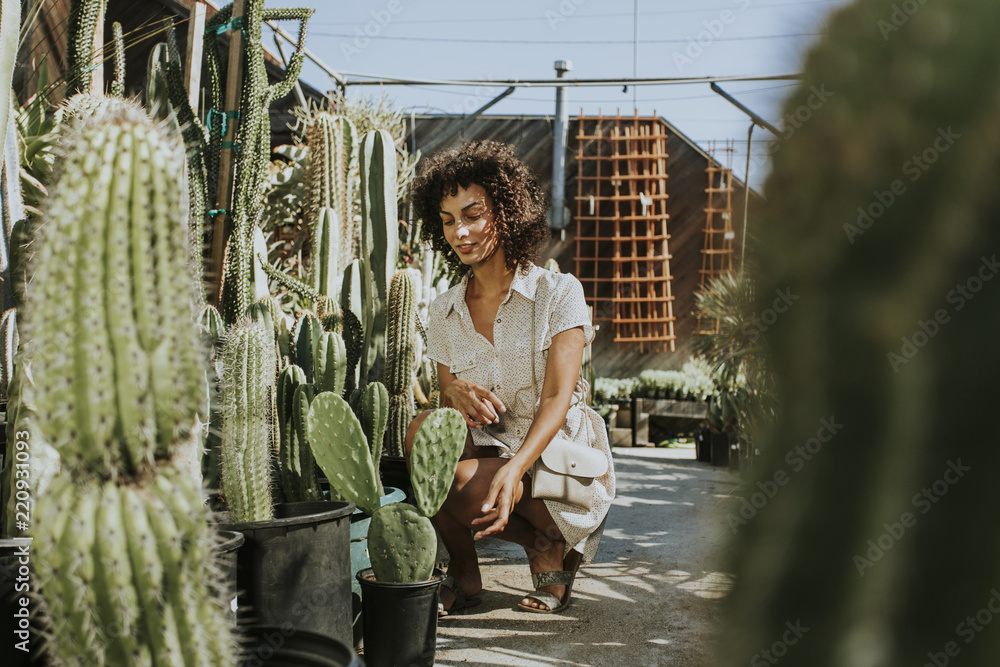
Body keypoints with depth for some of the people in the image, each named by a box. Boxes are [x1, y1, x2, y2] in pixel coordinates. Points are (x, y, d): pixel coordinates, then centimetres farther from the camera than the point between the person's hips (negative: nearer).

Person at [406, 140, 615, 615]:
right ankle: (463, 574, -8)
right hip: (487, 456, 4)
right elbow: (445, 390, 4)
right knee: (426, 427, -27)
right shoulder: (442, 313, 7)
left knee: (463, 477, -32)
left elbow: (557, 399, -18)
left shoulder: (558, 293, -7)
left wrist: (512, 471, -36)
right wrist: (454, 392, -23)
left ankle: (550, 545, -1)